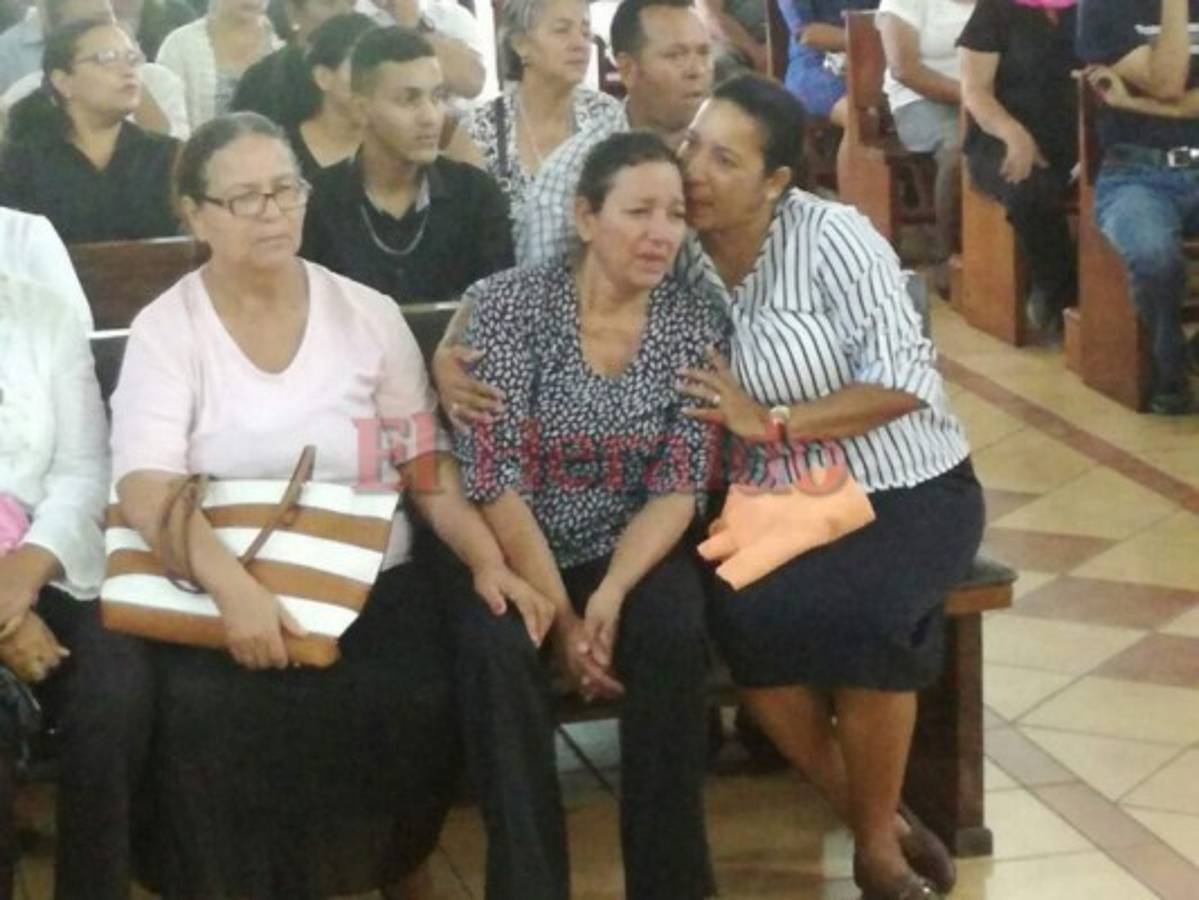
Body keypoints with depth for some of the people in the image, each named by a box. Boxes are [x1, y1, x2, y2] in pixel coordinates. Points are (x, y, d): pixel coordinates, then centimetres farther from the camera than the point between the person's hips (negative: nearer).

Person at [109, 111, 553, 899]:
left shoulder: (368, 316, 7)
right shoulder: (166, 329, -1)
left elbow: (427, 464, 7)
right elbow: (147, 489, -14)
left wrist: (487, 559, -12)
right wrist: (236, 589, -32)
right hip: (225, 590, -2)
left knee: (416, 704, -26)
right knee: (210, 712, -32)